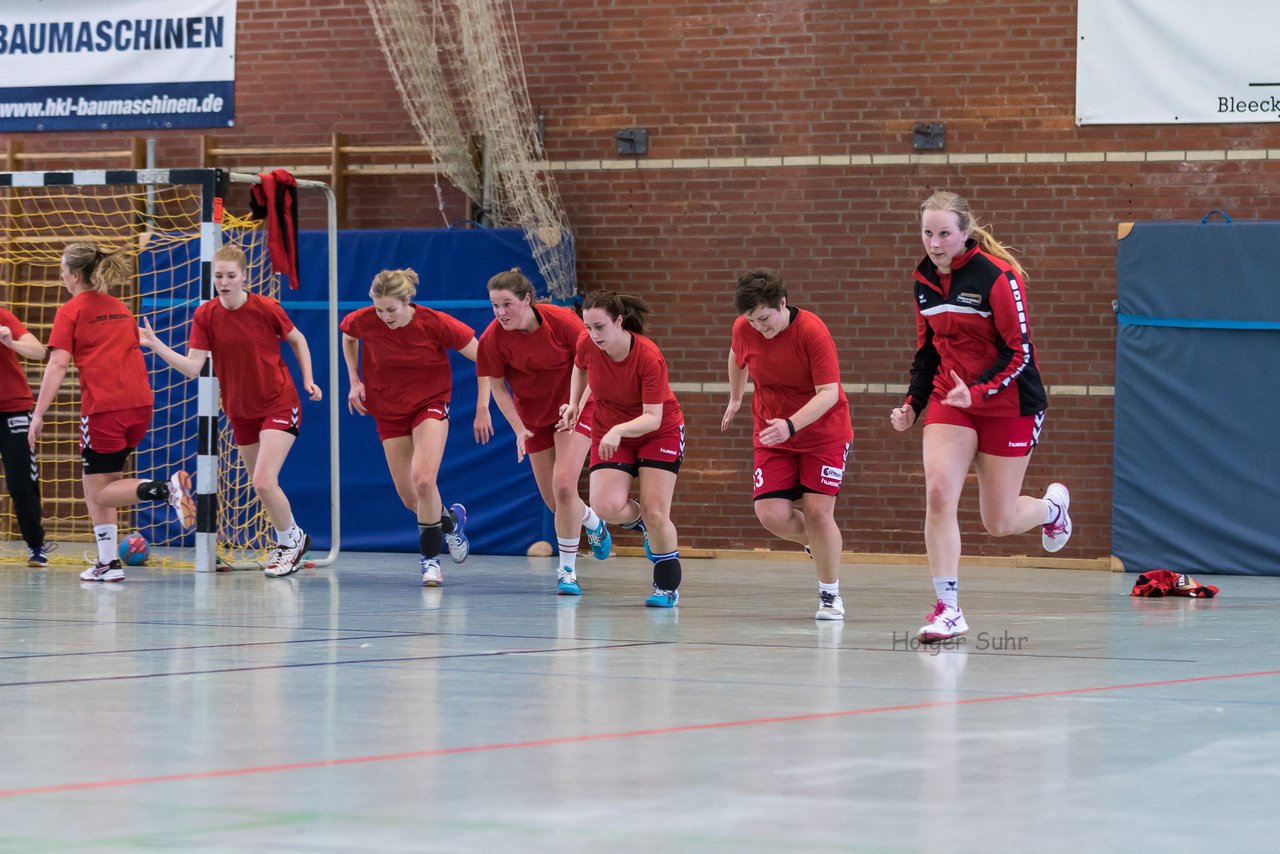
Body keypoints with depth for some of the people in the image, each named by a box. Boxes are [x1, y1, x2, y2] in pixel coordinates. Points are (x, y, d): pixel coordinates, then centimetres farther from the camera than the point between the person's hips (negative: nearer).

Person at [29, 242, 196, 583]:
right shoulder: (120, 309, 19)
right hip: (140, 402, 7)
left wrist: (38, 414, -11)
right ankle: (108, 563, 11)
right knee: (97, 483, 17)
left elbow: (58, 364, -10)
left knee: (100, 491, 1)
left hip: (103, 408, -7)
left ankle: (166, 489, -24)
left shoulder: (70, 311, -1)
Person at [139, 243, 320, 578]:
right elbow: (192, 367, -15)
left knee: (263, 482, -17)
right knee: (262, 487, 12)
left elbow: (297, 339, 4)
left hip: (279, 403, -4)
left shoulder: (266, 308, -15)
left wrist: (307, 380, -4)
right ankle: (290, 541, 35)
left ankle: (291, 540, 7)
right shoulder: (205, 315, -8)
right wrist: (155, 345, -25)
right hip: (240, 412, 4)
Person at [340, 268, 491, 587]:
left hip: (430, 405, -3)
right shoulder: (363, 321, -16)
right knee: (410, 498, 2)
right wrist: (355, 381, 1)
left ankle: (430, 558, -7)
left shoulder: (436, 323, -23)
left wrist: (482, 409, -11)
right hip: (388, 413, 3)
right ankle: (450, 519, 36)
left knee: (423, 480, -25)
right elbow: (348, 337, 11)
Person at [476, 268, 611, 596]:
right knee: (552, 499, 5)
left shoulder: (563, 320, -24)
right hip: (533, 417, 3)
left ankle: (567, 570, -7)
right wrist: (519, 429, -14)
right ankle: (593, 522, 41)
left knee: (564, 485, -19)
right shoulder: (493, 338, -19)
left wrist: (576, 404, -20)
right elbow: (497, 386, -6)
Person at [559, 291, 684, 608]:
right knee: (606, 506, -21)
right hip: (608, 434, 3)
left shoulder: (649, 357, -30)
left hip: (659, 433, -3)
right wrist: (574, 404, -1)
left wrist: (619, 430, -47)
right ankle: (639, 518, 15)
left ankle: (667, 587, 9)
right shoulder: (586, 345, -17)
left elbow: (653, 417, -31)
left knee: (655, 514, -13)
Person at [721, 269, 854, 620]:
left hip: (823, 432, -4)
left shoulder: (813, 331, -24)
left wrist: (790, 425, -42)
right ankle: (820, 543, 23)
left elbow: (829, 393, -29)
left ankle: (830, 595, 7)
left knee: (817, 511, -14)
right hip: (771, 434, 4)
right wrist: (735, 399, 28)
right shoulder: (743, 329, -10)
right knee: (772, 515, -12)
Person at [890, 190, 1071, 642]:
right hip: (950, 400, 5)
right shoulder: (924, 280, 2)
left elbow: (1019, 353, -17)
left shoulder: (997, 276, -18)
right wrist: (913, 404, 4)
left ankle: (1052, 505, 38)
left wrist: (978, 392, -30)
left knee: (999, 523, 3)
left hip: (1009, 404, -5)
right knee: (938, 492, -18)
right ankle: (947, 608, -13)